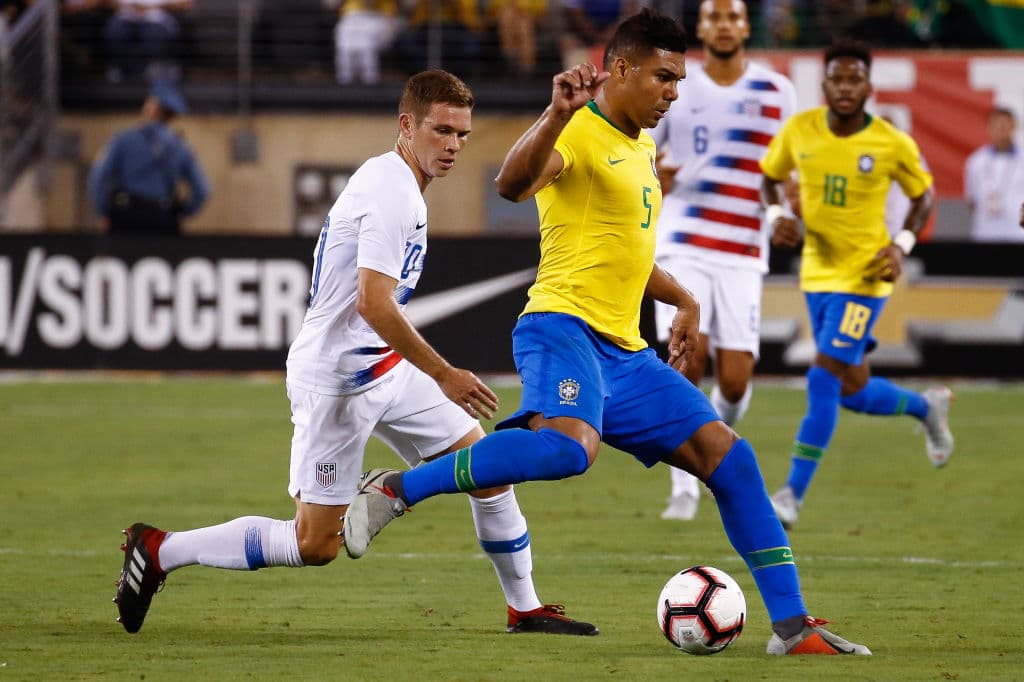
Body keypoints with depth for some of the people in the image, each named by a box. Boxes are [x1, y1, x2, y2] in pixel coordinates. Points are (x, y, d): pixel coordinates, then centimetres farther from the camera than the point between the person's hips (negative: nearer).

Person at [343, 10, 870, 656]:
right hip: (563, 329, -9)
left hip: (624, 350, 9)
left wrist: (683, 299, 38)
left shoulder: (641, 147, 22)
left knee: (728, 456, 4)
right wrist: (559, 113, -42)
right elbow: (513, 184, -29)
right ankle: (395, 491, -23)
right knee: (569, 446, -37)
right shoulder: (580, 132, -7)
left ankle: (792, 624, 9)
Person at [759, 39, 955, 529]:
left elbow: (922, 195, 4)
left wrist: (902, 245, -10)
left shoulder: (893, 144, -12)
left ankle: (793, 494, -6)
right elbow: (770, 176, 11)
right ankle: (926, 406, 43)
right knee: (852, 390, 12)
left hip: (864, 275, -5)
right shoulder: (799, 131, -5)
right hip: (817, 273, 5)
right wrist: (776, 217, -8)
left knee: (823, 380, -13)